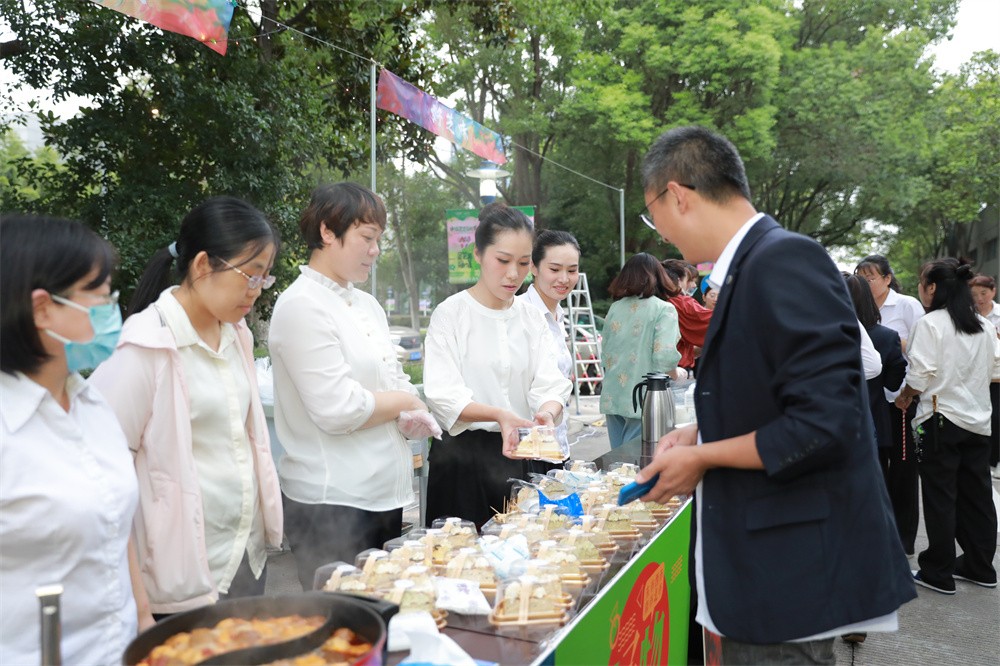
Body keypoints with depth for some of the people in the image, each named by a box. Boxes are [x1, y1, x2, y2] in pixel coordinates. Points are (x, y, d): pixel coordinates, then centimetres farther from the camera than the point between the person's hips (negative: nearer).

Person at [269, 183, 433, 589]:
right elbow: (337, 409, -21)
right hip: (332, 505, -8)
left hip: (386, 495, 8)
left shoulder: (367, 304, 13)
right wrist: (402, 403, -5)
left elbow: (394, 378, 20)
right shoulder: (302, 306, -14)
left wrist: (413, 413, -2)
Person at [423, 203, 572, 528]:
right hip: (462, 456, -4)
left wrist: (547, 411, -25)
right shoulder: (451, 313, -6)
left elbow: (550, 385, -2)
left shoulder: (532, 317, 8)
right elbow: (444, 397, -15)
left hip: (516, 455, 4)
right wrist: (498, 415, -32)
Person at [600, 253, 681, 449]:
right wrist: (678, 374, 3)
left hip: (612, 398, 5)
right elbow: (665, 357, -16)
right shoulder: (664, 310, -6)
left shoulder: (615, 308, 8)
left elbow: (605, 355, 10)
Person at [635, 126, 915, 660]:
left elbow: (824, 424, -25)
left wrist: (702, 458, -14)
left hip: (794, 573, -9)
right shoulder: (752, 264, 8)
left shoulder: (784, 261, -20)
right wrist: (703, 432, 6)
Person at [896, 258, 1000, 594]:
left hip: (940, 419, -6)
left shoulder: (930, 324, -12)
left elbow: (920, 376, -16)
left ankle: (938, 572, 8)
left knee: (940, 498, 1)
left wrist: (903, 397, 2)